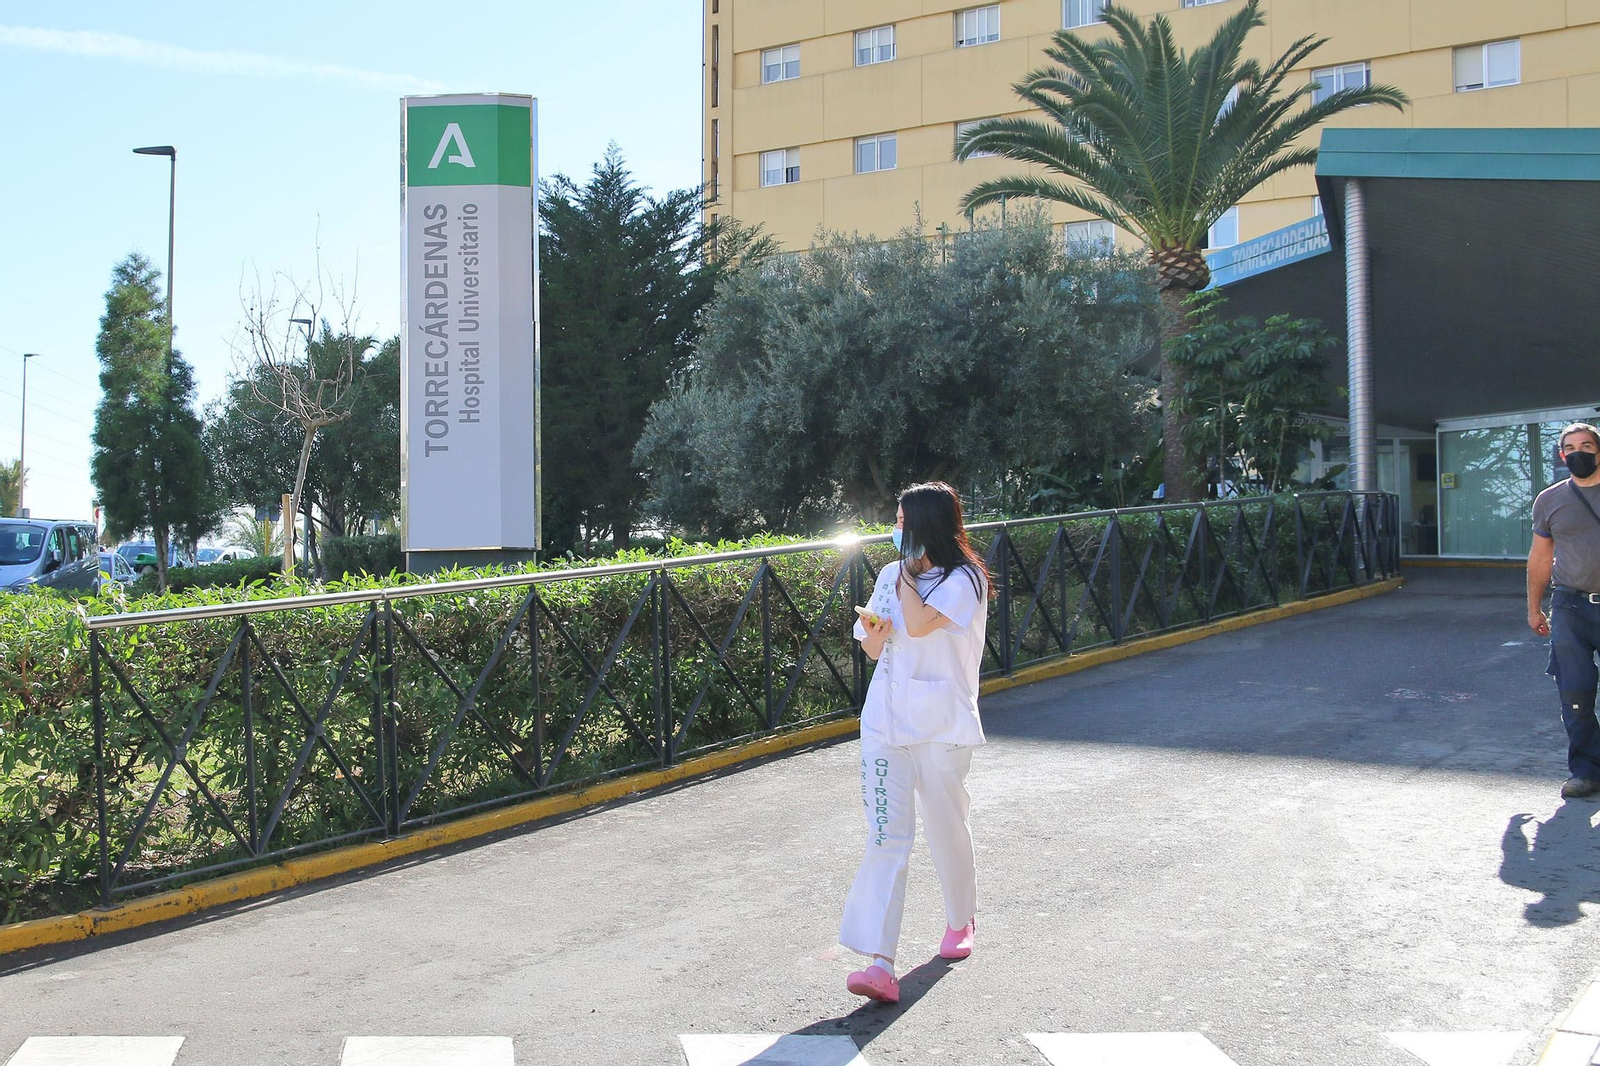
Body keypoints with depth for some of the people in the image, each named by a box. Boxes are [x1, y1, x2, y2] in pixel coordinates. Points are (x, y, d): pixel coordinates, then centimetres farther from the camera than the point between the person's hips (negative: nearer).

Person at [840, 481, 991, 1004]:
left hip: (941, 724, -4)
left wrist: (907, 569, -10)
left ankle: (961, 920, 40)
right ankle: (880, 964, -13)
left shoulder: (964, 580, -7)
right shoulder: (891, 574, 11)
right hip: (885, 720, 4)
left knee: (946, 828, 11)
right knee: (885, 838, -7)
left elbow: (919, 624, -23)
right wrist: (872, 636, -6)